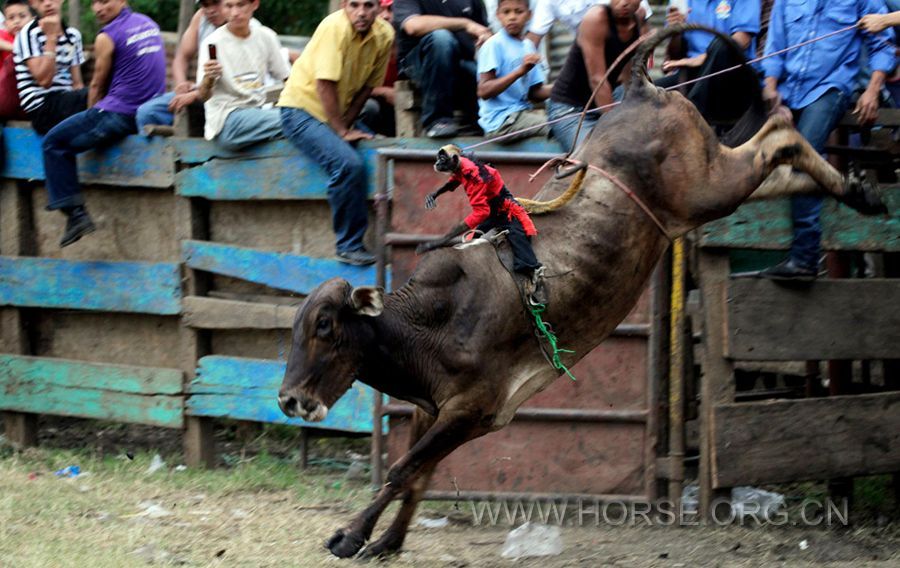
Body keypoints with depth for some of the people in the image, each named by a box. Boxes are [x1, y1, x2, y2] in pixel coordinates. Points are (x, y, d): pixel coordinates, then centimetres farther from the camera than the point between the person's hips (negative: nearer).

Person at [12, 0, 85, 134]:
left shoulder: (73, 35, 15)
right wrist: (51, 37, -13)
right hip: (40, 109, -6)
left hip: (67, 102, 6)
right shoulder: (29, 33, -4)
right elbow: (44, 80, -15)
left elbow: (77, 83, 13)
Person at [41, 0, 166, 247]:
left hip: (120, 115, -9)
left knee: (54, 143, 4)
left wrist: (91, 114, 19)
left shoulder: (107, 37, -10)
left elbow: (97, 85, 0)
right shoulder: (149, 24, 14)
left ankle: (75, 213, -6)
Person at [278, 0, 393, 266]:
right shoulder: (335, 27, -25)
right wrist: (342, 131, -22)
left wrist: (347, 124, -8)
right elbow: (325, 85, -25)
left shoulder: (384, 35, -5)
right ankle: (349, 246, -18)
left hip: (337, 113, 7)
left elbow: (368, 85, 2)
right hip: (302, 107, -7)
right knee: (347, 163, -27)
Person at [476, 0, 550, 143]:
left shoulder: (528, 46, 12)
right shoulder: (494, 44, -9)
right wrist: (520, 71, -27)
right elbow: (483, 91, -18)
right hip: (501, 121, -8)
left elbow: (535, 92, 14)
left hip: (523, 112, 8)